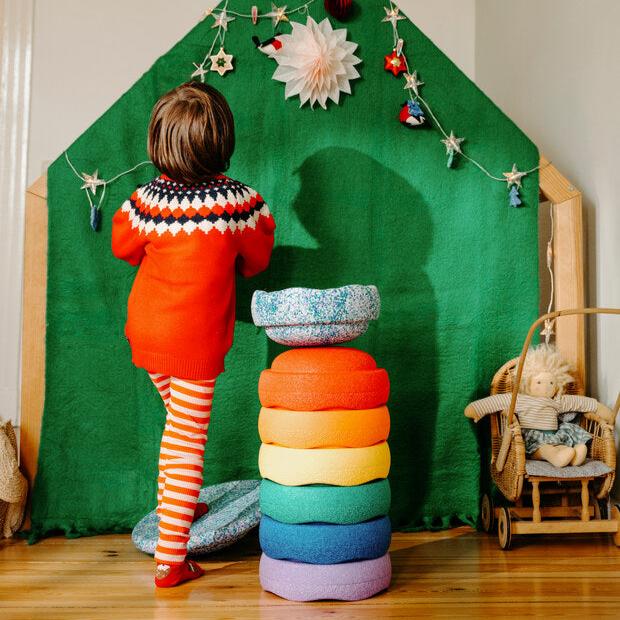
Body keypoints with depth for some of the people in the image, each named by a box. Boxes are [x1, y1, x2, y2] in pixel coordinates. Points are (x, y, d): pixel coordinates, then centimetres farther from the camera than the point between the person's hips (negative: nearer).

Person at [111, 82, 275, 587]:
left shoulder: (147, 199, -10)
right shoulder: (240, 201, -15)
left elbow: (124, 247, 9)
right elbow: (256, 261, 1)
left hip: (146, 332, 4)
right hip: (197, 341, -4)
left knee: (180, 420, 27)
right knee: (187, 441, 4)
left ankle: (175, 506, 45)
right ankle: (171, 559, 12)